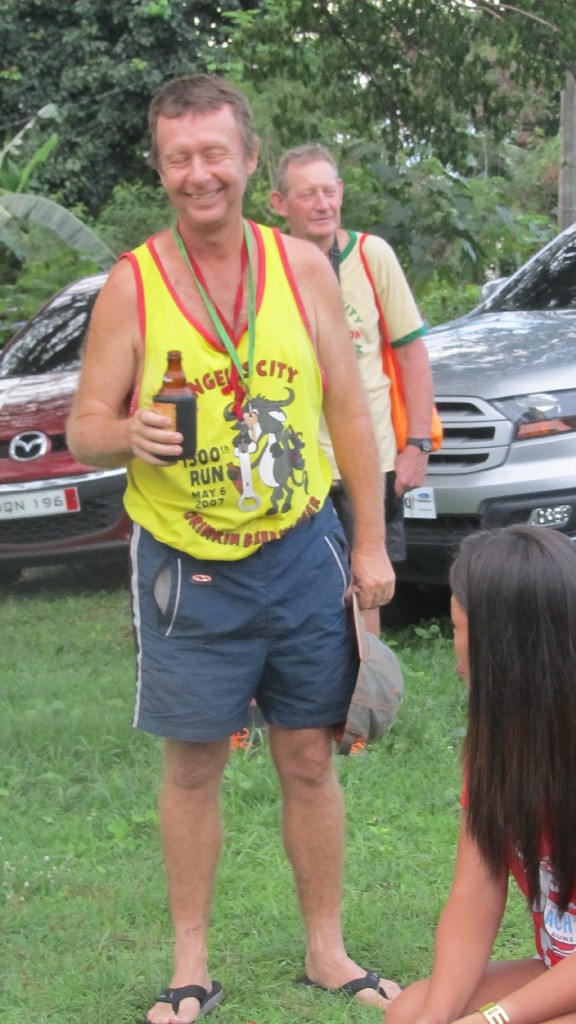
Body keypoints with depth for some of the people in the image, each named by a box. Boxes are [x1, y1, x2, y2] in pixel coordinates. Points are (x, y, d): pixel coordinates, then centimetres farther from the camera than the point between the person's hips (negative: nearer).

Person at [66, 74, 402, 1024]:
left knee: (309, 760, 10)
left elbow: (349, 409, 5)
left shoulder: (302, 266, -1)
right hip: (187, 570, -2)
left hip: (302, 555, 2)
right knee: (193, 768, 7)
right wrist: (130, 432, -28)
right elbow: (83, 427, -4)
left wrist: (370, 543, 3)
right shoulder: (131, 285, -7)